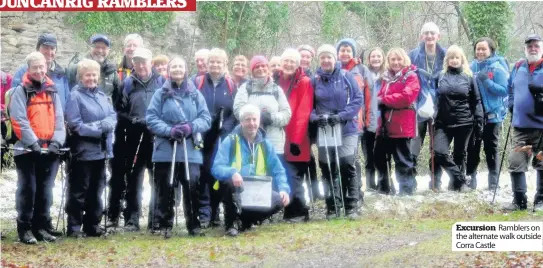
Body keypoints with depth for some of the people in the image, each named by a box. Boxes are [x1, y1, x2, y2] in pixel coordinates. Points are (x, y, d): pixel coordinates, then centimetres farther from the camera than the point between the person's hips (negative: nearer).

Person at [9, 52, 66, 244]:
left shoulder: (52, 91, 14)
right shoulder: (21, 91, -1)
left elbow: (59, 119, 10)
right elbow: (19, 121, -10)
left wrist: (57, 141, -5)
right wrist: (33, 143, -19)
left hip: (50, 149, 5)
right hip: (27, 150, -4)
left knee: (45, 190, 8)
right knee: (28, 188, -2)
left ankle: (42, 226, 16)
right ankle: (24, 228, 4)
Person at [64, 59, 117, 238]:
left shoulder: (102, 95, 13)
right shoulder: (75, 96, -8)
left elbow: (113, 116, 8)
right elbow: (75, 125, -14)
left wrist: (105, 124, -13)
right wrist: (99, 130, -14)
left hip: (101, 149, 7)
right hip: (84, 150, -7)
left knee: (96, 190, 13)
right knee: (79, 191, -1)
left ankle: (93, 226, 21)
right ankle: (74, 227, 5)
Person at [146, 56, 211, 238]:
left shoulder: (195, 94, 10)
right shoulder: (161, 94, 6)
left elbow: (206, 118, 5)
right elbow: (151, 118, -2)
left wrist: (191, 127, -14)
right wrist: (169, 130, -16)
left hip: (190, 150, 1)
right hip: (165, 150, -1)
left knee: (192, 186, -5)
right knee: (165, 188, 1)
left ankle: (194, 225, 7)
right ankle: (165, 225, 12)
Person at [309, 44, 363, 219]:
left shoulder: (346, 77, 0)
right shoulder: (315, 80, 5)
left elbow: (358, 99, -4)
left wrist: (341, 116, -16)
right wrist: (316, 117, -13)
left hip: (347, 129, -2)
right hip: (324, 131, 2)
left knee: (347, 165, -12)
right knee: (328, 169, 5)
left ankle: (352, 207, -3)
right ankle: (332, 208, 16)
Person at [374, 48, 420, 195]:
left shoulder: (411, 77, -6)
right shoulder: (386, 77, 16)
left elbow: (406, 97, -20)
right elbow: (380, 96, 17)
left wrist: (384, 99, -14)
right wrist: (379, 101, -7)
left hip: (401, 126, -7)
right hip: (385, 124, 7)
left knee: (402, 159, -1)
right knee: (379, 155, 13)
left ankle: (407, 189, 9)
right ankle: (384, 187, 26)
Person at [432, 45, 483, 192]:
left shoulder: (468, 77, 4)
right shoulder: (441, 76, 7)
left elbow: (476, 101, 4)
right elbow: (435, 98, 11)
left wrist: (479, 121, -2)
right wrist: (433, 118, 4)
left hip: (464, 122, -1)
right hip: (443, 123, 1)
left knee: (460, 154, 8)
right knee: (439, 152, -16)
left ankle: (457, 182, 22)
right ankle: (462, 179, -5)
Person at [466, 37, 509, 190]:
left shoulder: (498, 68, -9)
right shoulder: (472, 67, 5)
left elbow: (504, 90, -15)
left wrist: (486, 81, -22)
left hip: (492, 115, -4)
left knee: (491, 149, 6)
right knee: (472, 148, 8)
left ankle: (493, 182, 14)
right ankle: (470, 180, 16)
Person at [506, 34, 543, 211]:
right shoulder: (518, 67, 10)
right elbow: (511, 89, 23)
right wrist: (512, 108, 12)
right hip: (520, 125, 4)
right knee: (515, 163, 0)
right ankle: (519, 201, 9)